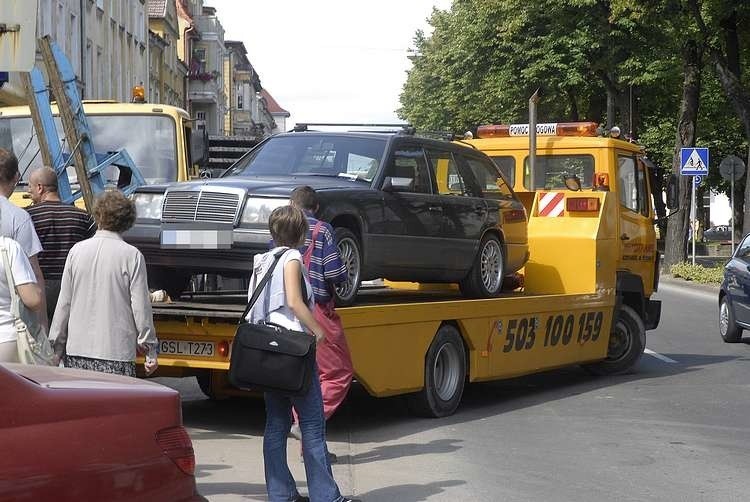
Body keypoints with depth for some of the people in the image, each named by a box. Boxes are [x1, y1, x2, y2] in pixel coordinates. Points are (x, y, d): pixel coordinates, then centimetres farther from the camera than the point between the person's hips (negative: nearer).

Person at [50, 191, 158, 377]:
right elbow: (141, 307, -5)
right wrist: (150, 350, 4)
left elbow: (64, 303, 7)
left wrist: (57, 347, 15)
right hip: (116, 350, -3)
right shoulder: (132, 255, -6)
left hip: (77, 349, 4)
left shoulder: (77, 250, 4)